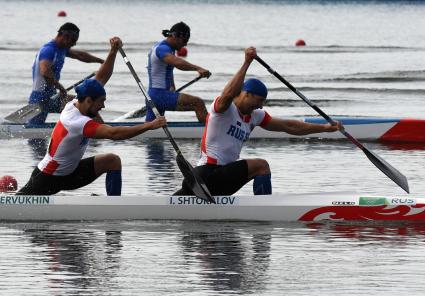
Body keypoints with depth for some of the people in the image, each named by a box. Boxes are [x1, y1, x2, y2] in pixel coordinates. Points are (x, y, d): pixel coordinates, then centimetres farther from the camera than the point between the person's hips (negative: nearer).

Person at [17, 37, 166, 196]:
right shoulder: (77, 122, -33)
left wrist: (113, 51, -16)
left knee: (113, 161, -5)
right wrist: (149, 126, -41)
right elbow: (113, 133, -42)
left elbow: (101, 78, -1)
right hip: (47, 178, -9)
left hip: (70, 173, 9)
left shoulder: (76, 103, -7)